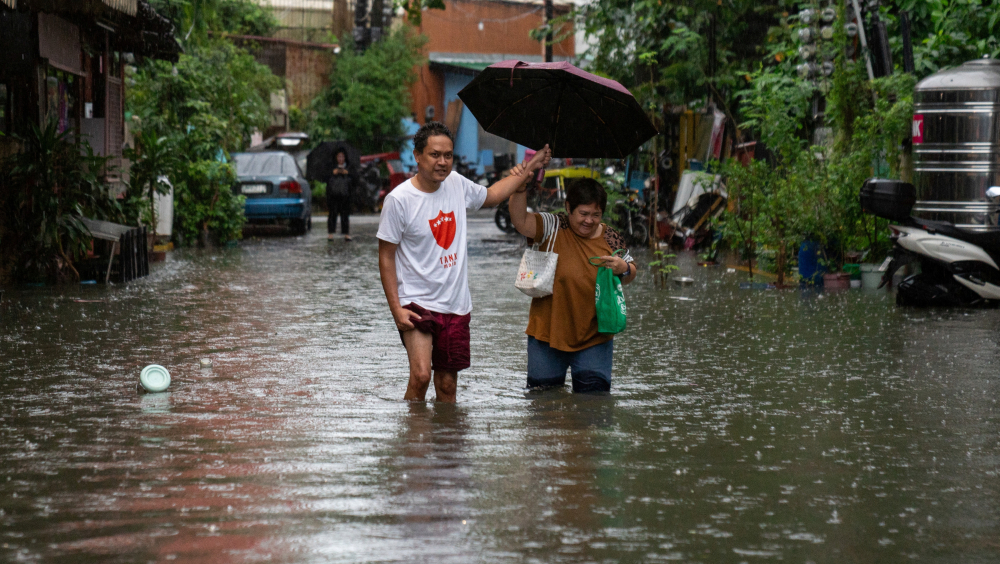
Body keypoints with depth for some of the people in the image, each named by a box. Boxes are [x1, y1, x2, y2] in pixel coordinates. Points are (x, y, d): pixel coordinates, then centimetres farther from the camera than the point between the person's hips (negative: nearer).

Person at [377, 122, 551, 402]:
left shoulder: (457, 184, 4)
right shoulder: (399, 199, -13)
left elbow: (490, 195, 27)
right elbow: (386, 256, -8)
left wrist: (529, 168, 26)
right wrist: (396, 309, -14)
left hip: (456, 305, 5)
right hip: (417, 303, -5)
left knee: (447, 385, 8)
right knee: (421, 375, -21)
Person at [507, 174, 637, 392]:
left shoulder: (611, 239, 1)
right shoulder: (554, 228, -5)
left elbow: (630, 275, 12)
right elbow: (521, 222, -18)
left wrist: (624, 269, -12)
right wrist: (520, 190, -33)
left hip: (594, 339, 1)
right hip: (548, 335, -1)